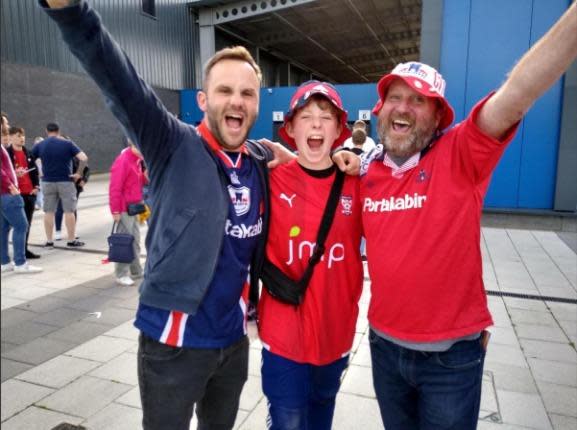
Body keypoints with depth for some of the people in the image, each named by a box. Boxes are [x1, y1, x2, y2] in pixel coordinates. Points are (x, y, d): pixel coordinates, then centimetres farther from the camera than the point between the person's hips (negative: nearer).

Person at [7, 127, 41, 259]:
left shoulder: (28, 153, 16)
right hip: (16, 193, -6)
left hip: (30, 193, 6)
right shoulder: (7, 153, -3)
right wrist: (14, 173, -24)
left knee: (27, 223, 10)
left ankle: (24, 249, 19)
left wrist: (36, 186, 6)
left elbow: (34, 170, 17)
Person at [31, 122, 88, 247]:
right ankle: (71, 240, 6)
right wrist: (79, 173, -6)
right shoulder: (67, 144, -5)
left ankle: (49, 241, 14)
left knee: (48, 211, 10)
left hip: (47, 182, 3)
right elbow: (84, 158, -14)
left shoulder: (40, 145, 3)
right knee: (69, 211, 3)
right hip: (65, 181, -2)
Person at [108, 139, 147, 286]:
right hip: (124, 210, -9)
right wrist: (115, 211, -19)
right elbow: (115, 188, -19)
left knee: (135, 241, 15)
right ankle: (121, 274, 4)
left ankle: (136, 270, 25)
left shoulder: (137, 160, 12)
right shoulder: (122, 161, -16)